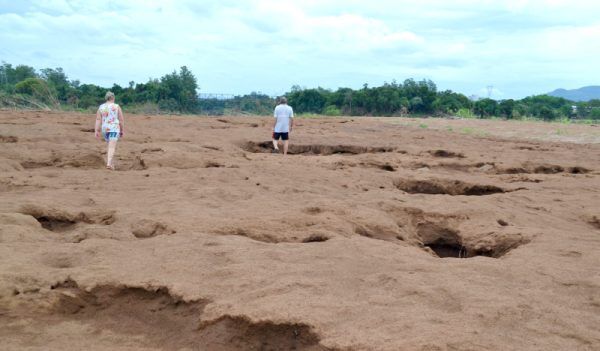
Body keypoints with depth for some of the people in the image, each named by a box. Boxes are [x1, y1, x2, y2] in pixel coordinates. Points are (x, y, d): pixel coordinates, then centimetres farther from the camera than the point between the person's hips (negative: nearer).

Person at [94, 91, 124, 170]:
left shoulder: (101, 107, 5)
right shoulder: (117, 107, -3)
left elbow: (98, 120, -1)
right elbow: (121, 120, -3)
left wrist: (96, 131, -2)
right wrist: (122, 131, 6)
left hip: (105, 129, 5)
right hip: (114, 129, -5)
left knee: (111, 146, 22)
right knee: (112, 147, -13)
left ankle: (109, 163, 22)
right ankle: (109, 164, -29)